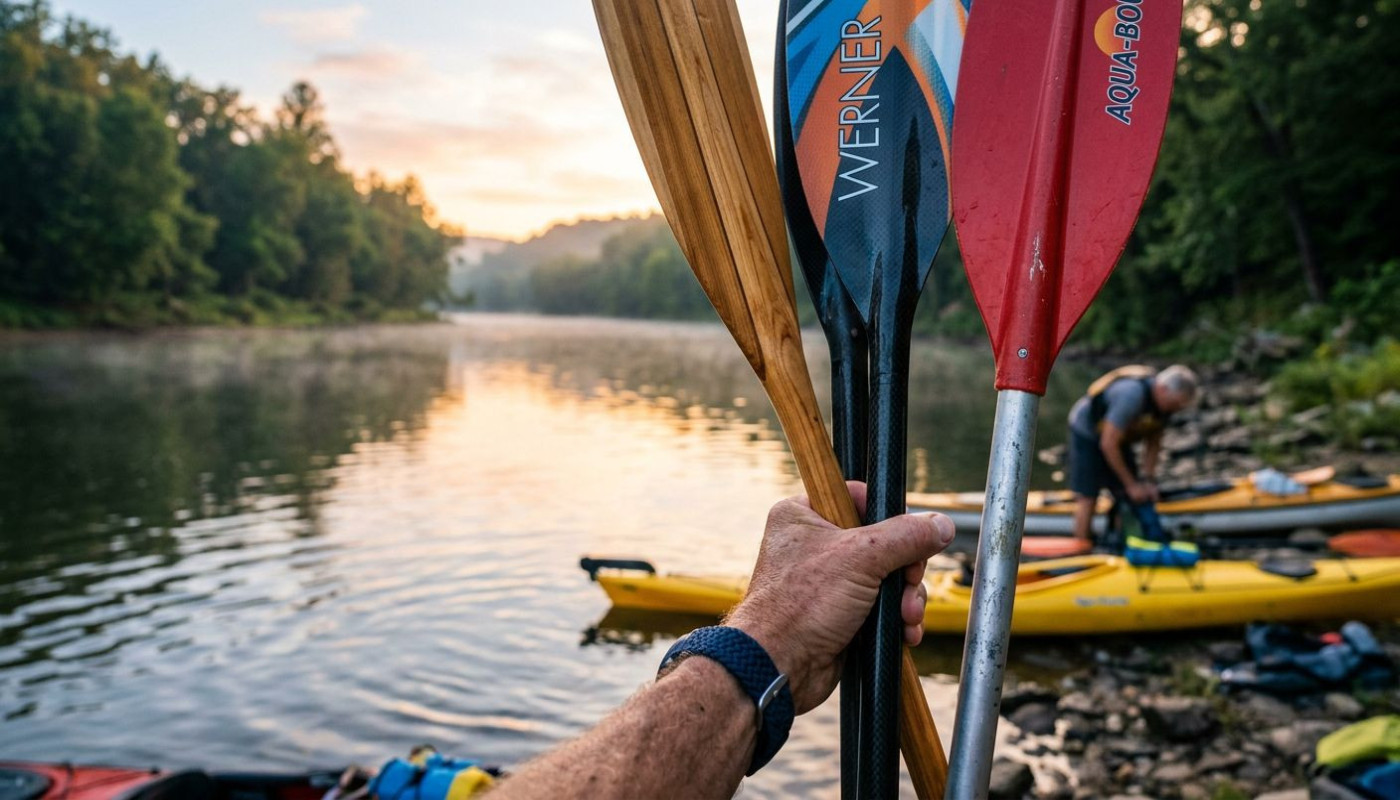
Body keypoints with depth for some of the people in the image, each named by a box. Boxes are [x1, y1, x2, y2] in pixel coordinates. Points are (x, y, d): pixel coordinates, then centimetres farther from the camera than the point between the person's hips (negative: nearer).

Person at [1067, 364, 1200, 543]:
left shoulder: (1166, 402, -12)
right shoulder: (1132, 395, -37)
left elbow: (1153, 443, 1)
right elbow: (1108, 444, -32)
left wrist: (1148, 480, -7)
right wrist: (1131, 484, -23)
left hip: (1117, 437, 8)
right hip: (1087, 435, -8)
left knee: (1129, 497, 3)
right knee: (1088, 497, -9)